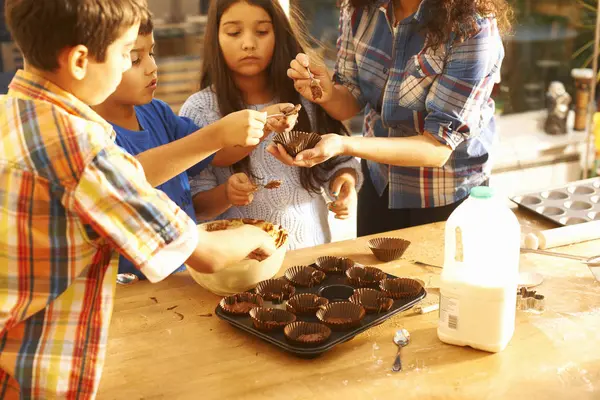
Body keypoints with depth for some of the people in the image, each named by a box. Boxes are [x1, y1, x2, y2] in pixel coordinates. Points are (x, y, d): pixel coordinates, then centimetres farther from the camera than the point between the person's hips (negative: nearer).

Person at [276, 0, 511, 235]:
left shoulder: (473, 29, -29)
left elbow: (438, 147, -28)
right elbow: (352, 102, -2)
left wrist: (343, 146, -41)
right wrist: (328, 95, -26)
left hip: (447, 197, -4)